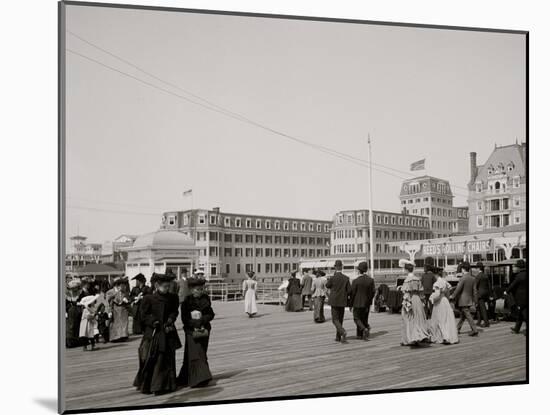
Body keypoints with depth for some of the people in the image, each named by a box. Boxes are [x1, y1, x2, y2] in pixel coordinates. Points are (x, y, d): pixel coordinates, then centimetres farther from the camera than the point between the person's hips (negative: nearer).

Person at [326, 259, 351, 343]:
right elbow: (349, 290, -5)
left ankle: (343, 332, -24)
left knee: (335, 320, 0)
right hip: (343, 302, 4)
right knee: (340, 319, 15)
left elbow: (327, 286, 5)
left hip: (334, 302, -4)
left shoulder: (333, 278, -13)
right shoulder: (346, 278, -4)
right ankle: (338, 337, 19)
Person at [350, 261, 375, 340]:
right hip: (367, 304, 4)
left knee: (357, 319, 8)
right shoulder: (371, 280, -6)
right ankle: (360, 335, 18)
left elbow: (352, 293, -10)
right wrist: (369, 302, 13)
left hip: (357, 303, -4)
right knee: (364, 319, 15)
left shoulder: (355, 281, -16)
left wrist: (351, 304, 2)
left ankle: (364, 329, -15)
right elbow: (372, 292, 0)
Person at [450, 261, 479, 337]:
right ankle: (457, 329, 26)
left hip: (463, 300, -8)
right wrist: (474, 301, 14)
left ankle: (475, 330, -8)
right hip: (469, 300, 8)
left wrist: (452, 296, -6)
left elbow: (458, 289, -17)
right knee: (462, 315, 16)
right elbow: (474, 291, 9)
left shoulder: (463, 278, -16)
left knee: (468, 315, -5)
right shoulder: (472, 278, 6)